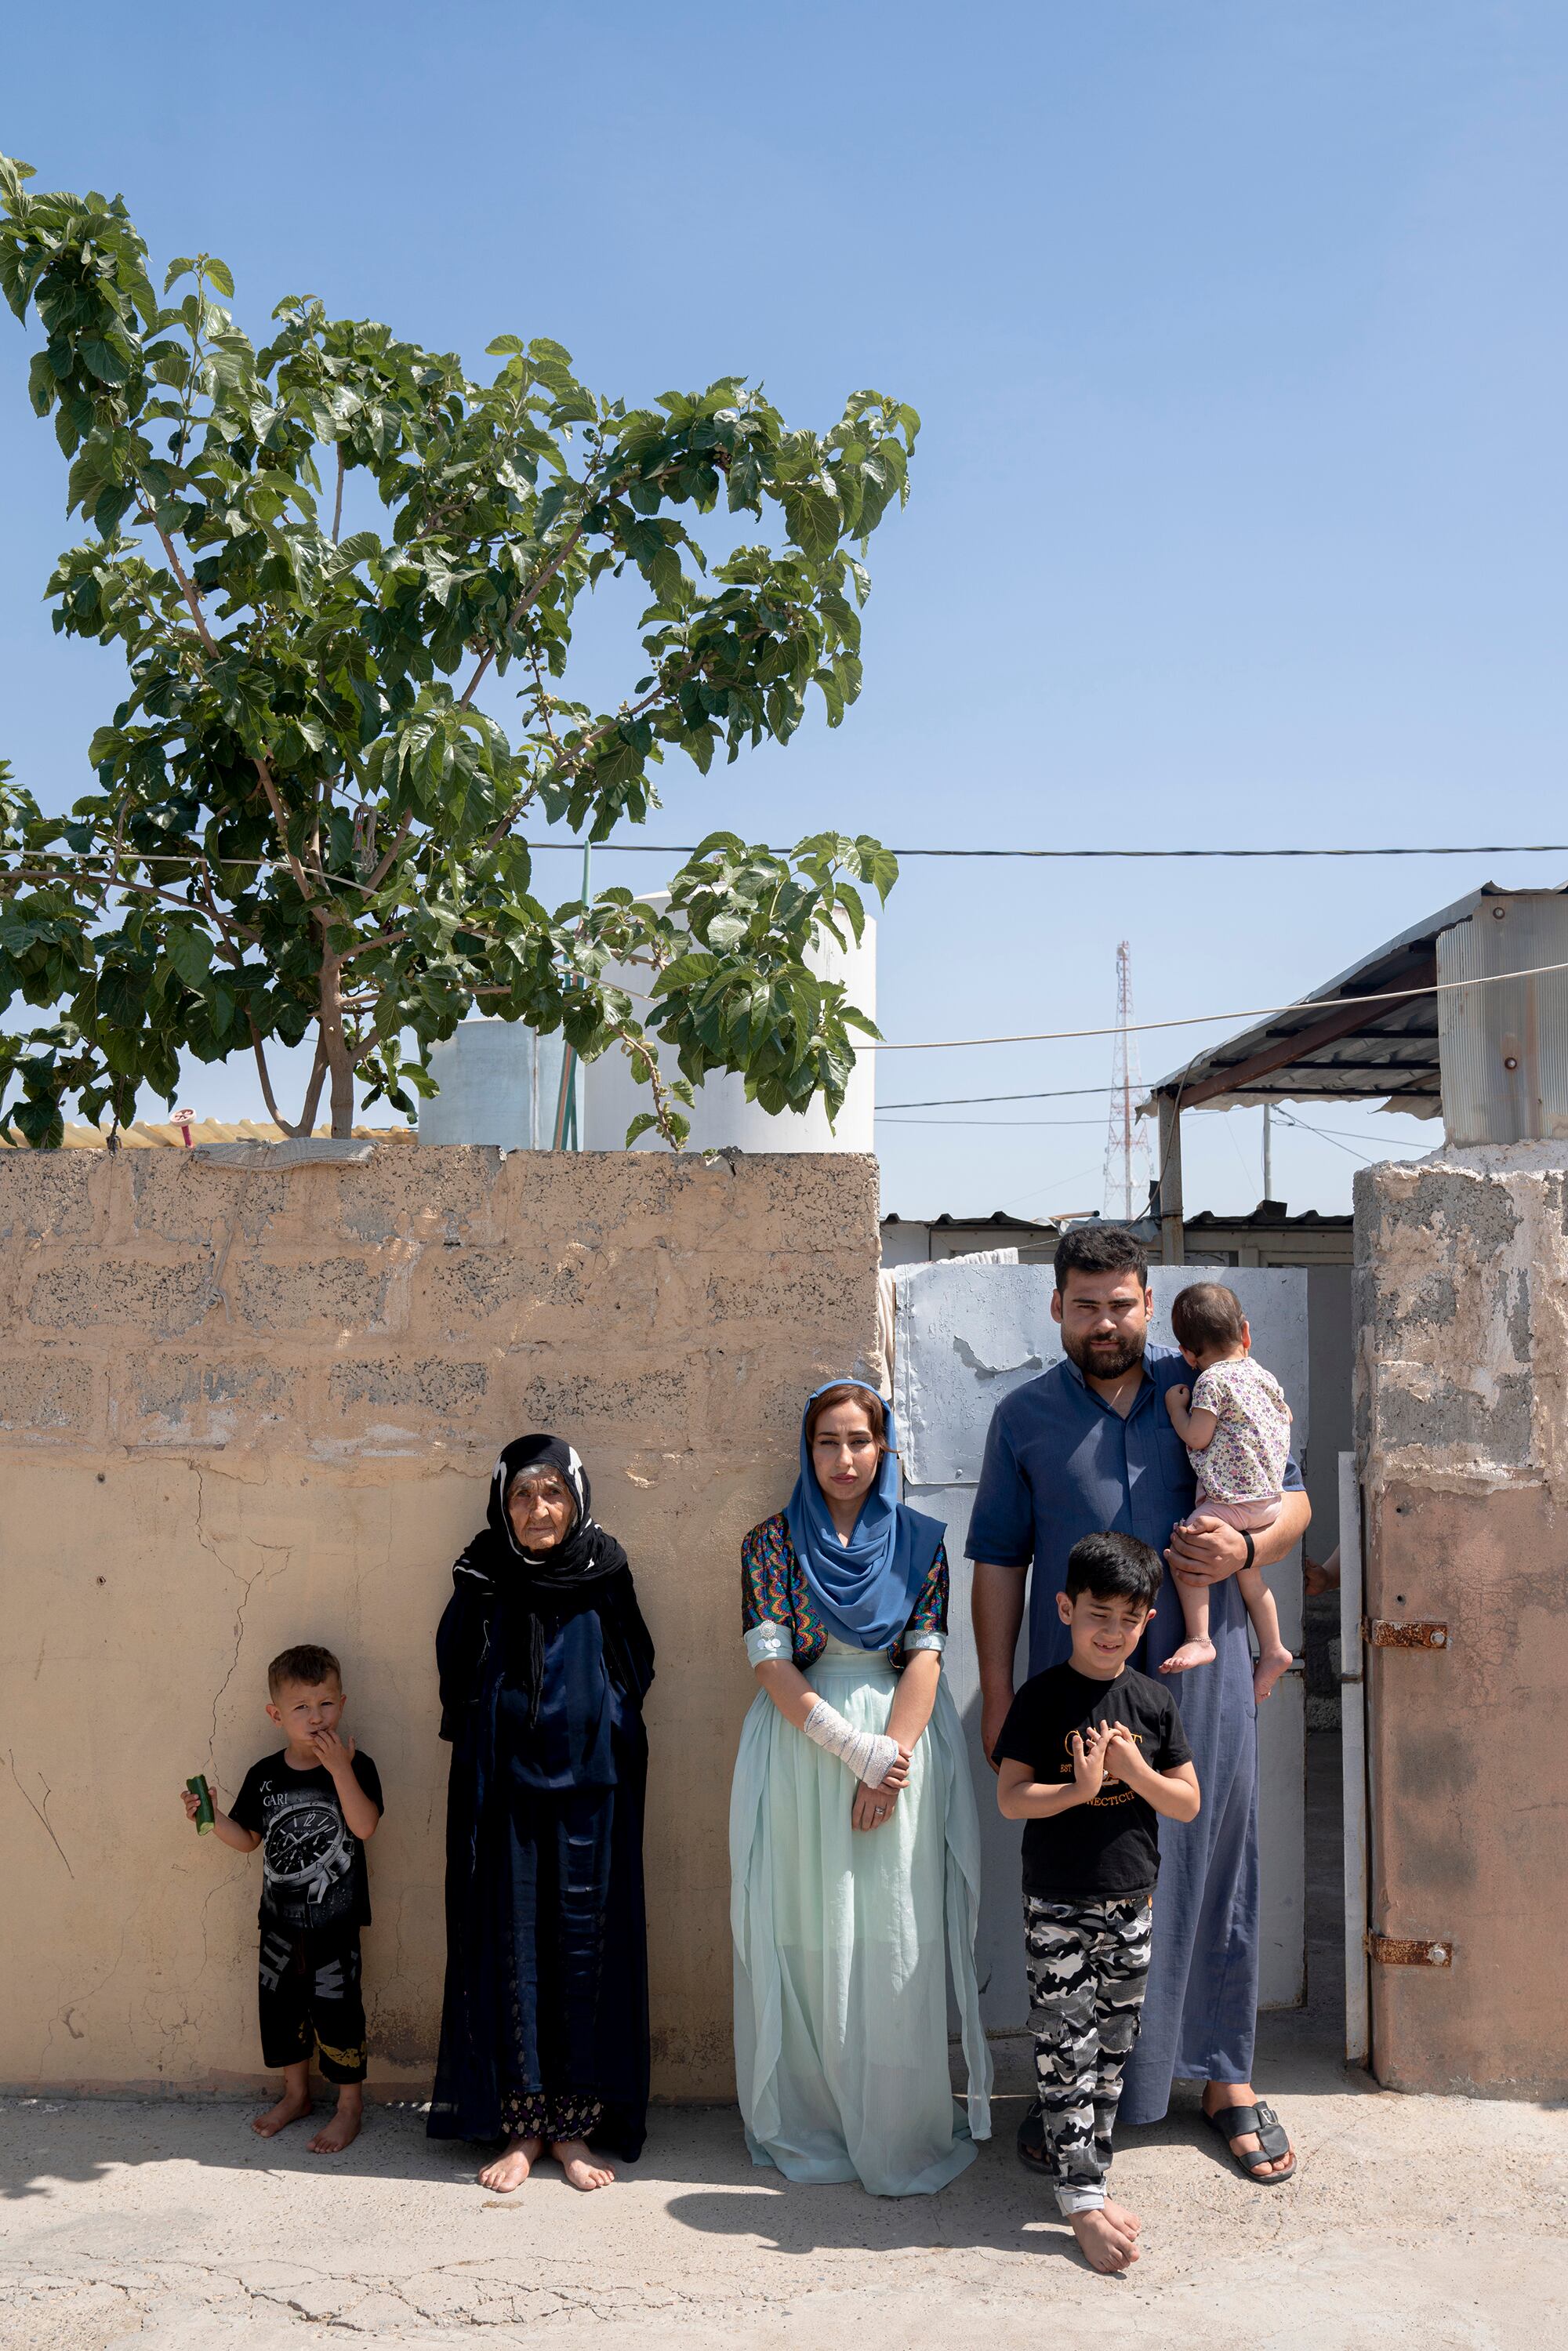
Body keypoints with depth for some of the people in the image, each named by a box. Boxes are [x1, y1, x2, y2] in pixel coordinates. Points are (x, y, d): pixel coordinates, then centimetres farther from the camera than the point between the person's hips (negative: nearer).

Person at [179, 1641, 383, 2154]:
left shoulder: (355, 1767, -10)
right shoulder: (264, 1776, 2)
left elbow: (365, 1826, -23)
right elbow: (247, 1839, 11)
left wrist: (340, 1769, -29)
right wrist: (211, 1817, -6)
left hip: (335, 1919, -4)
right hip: (280, 1918, 5)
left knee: (336, 2009, -1)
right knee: (279, 2005, 15)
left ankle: (350, 2103, 16)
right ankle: (296, 2093, 35)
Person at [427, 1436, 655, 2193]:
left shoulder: (603, 1583, 1)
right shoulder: (483, 1585, 1)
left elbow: (635, 1678, 4)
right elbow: (457, 1689, 4)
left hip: (588, 1789, 0)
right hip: (504, 1790, 0)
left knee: (585, 1943, 3)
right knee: (510, 1945, 2)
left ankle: (574, 2125, 13)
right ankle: (521, 2127, 12)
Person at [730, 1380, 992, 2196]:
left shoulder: (919, 1541, 5)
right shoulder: (773, 1541, 2)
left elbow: (925, 1658, -1)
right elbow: (770, 1663, -6)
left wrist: (891, 1760, -13)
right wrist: (857, 1749, -13)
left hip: (902, 1750, 1)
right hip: (799, 1753, 0)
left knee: (895, 1944, 1)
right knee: (806, 1939, 4)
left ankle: (900, 2134, 13)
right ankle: (810, 2128, 18)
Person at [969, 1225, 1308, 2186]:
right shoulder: (1025, 1417, 4)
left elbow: (1292, 1498, 9)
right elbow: (998, 1563, 6)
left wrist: (1249, 1547, -13)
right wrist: (998, 1697, 1)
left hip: (1199, 1678, 0)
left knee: (1212, 1872, 8)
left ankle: (1227, 2078, 24)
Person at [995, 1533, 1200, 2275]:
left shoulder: (1154, 1703, 2)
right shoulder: (1043, 1698, -9)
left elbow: (1187, 1803, 3)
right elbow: (1011, 1797, -10)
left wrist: (1136, 1771, -15)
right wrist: (1079, 1788, -25)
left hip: (1131, 1903, 4)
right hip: (1059, 1909, -4)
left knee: (1112, 2050, 13)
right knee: (1065, 2055, -1)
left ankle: (1091, 2178, 27)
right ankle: (1081, 2201, 7)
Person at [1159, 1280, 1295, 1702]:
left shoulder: (1212, 1380, -13)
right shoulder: (1261, 1374, 11)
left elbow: (1197, 1437, -15)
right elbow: (1286, 1416, 28)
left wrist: (1176, 1406, 0)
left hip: (1232, 1498, -9)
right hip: (1270, 1496, 9)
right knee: (1248, 1572, 20)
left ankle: (1199, 1640, -15)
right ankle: (1272, 1650, 24)